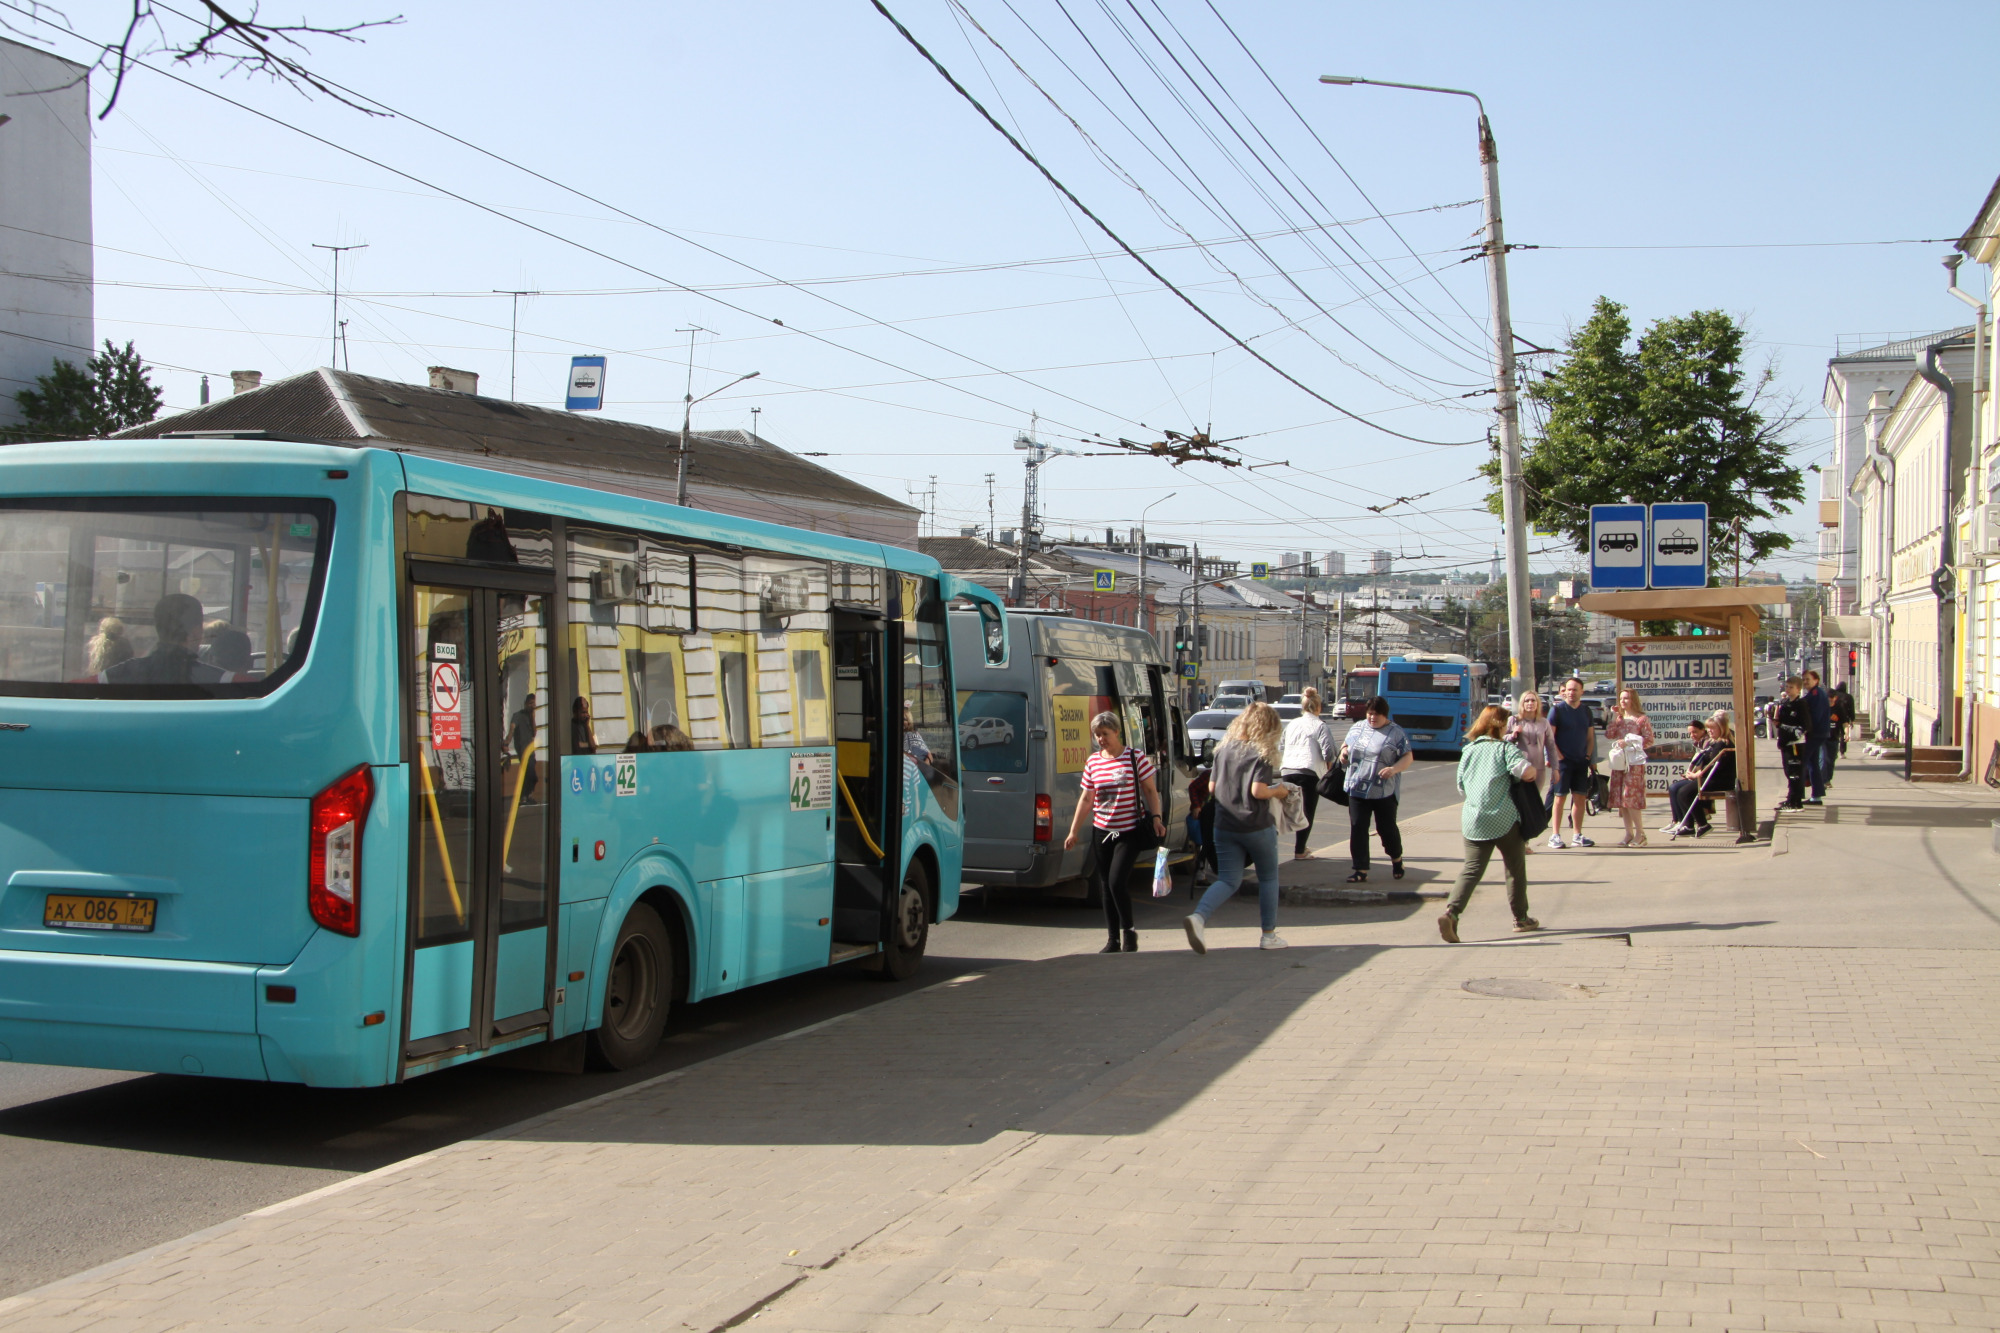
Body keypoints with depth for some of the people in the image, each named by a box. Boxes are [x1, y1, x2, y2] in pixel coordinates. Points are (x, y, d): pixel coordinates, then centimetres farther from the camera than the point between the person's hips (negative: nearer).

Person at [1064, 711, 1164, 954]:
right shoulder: (1093, 762, 7)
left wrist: (1156, 817, -14)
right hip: (1102, 831, 5)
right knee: (1106, 886, 7)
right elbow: (1086, 799, 11)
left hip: (1130, 831, -5)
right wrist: (1074, 831, 9)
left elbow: (1150, 790, -1)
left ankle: (1129, 933, 3)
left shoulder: (1135, 756, -5)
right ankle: (1113, 940, 16)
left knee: (1117, 881, -15)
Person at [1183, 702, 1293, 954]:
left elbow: (1212, 787, 10)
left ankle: (1199, 917, -20)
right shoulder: (1263, 753, -11)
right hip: (1257, 827, -4)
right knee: (1268, 878, 15)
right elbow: (1258, 790, -20)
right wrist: (1278, 790, -2)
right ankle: (1269, 935, 19)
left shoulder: (1223, 750, 6)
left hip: (1225, 826, 5)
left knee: (1228, 880, 6)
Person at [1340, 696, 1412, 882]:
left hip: (1384, 792, -4)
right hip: (1357, 789, 4)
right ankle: (1361, 871, 4)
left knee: (1386, 828, 5)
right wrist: (1344, 751, 1)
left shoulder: (1396, 732, -2)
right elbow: (1346, 745, 25)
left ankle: (1396, 859, 33)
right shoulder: (1357, 728, 11)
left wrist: (1394, 769, -21)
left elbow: (1408, 757, -4)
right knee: (1357, 830, 0)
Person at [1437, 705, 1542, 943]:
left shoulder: (1468, 751, 14)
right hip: (1504, 820, -4)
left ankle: (1451, 912, -21)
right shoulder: (1506, 748, -2)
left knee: (1471, 869, 0)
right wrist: (1532, 772, 4)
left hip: (1472, 821, 4)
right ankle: (1521, 918, 25)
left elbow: (1461, 788, 19)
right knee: (1515, 868, 14)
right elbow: (1525, 771, -18)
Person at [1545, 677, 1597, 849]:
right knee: (1560, 797, -5)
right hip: (1563, 761, -5)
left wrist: (1589, 756, 4)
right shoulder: (1557, 709, -5)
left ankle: (1578, 835, 12)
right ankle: (1555, 835, -2)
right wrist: (1557, 757, -14)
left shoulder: (1585, 711, 11)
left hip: (1581, 761, 5)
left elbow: (1590, 737, 16)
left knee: (1580, 797, 6)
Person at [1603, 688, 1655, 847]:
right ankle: (1629, 833, 10)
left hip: (1635, 762, -7)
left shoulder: (1641, 719, -3)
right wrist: (1614, 717, -2)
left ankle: (1640, 834, -6)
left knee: (1630, 796, -13)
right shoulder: (1619, 719, 15)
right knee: (1620, 798, 4)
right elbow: (1609, 735, 2)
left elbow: (1649, 740, -9)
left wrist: (1629, 742, -16)